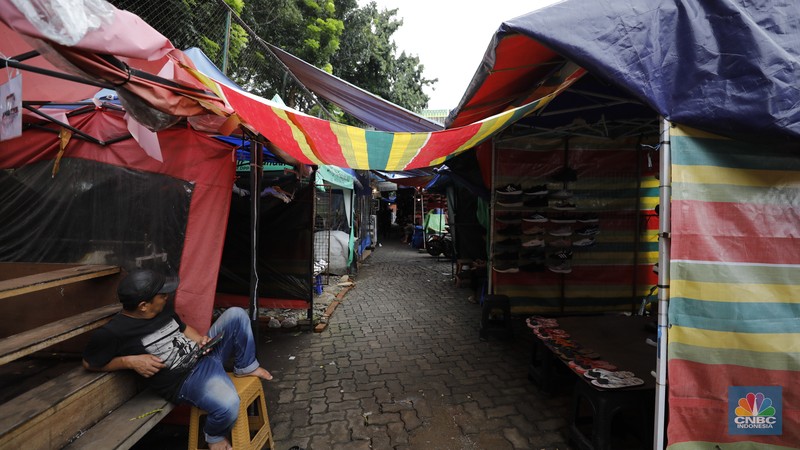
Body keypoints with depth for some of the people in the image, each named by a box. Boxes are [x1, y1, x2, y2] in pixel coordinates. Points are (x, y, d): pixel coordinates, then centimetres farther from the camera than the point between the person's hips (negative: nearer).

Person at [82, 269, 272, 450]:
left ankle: (245, 367, 12)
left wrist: (200, 339, -1)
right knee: (227, 405, -34)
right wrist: (131, 361, -17)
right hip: (185, 381, -7)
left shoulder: (162, 309, 5)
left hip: (204, 354, 7)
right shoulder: (112, 332, -16)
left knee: (236, 314, -8)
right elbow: (89, 362, -3)